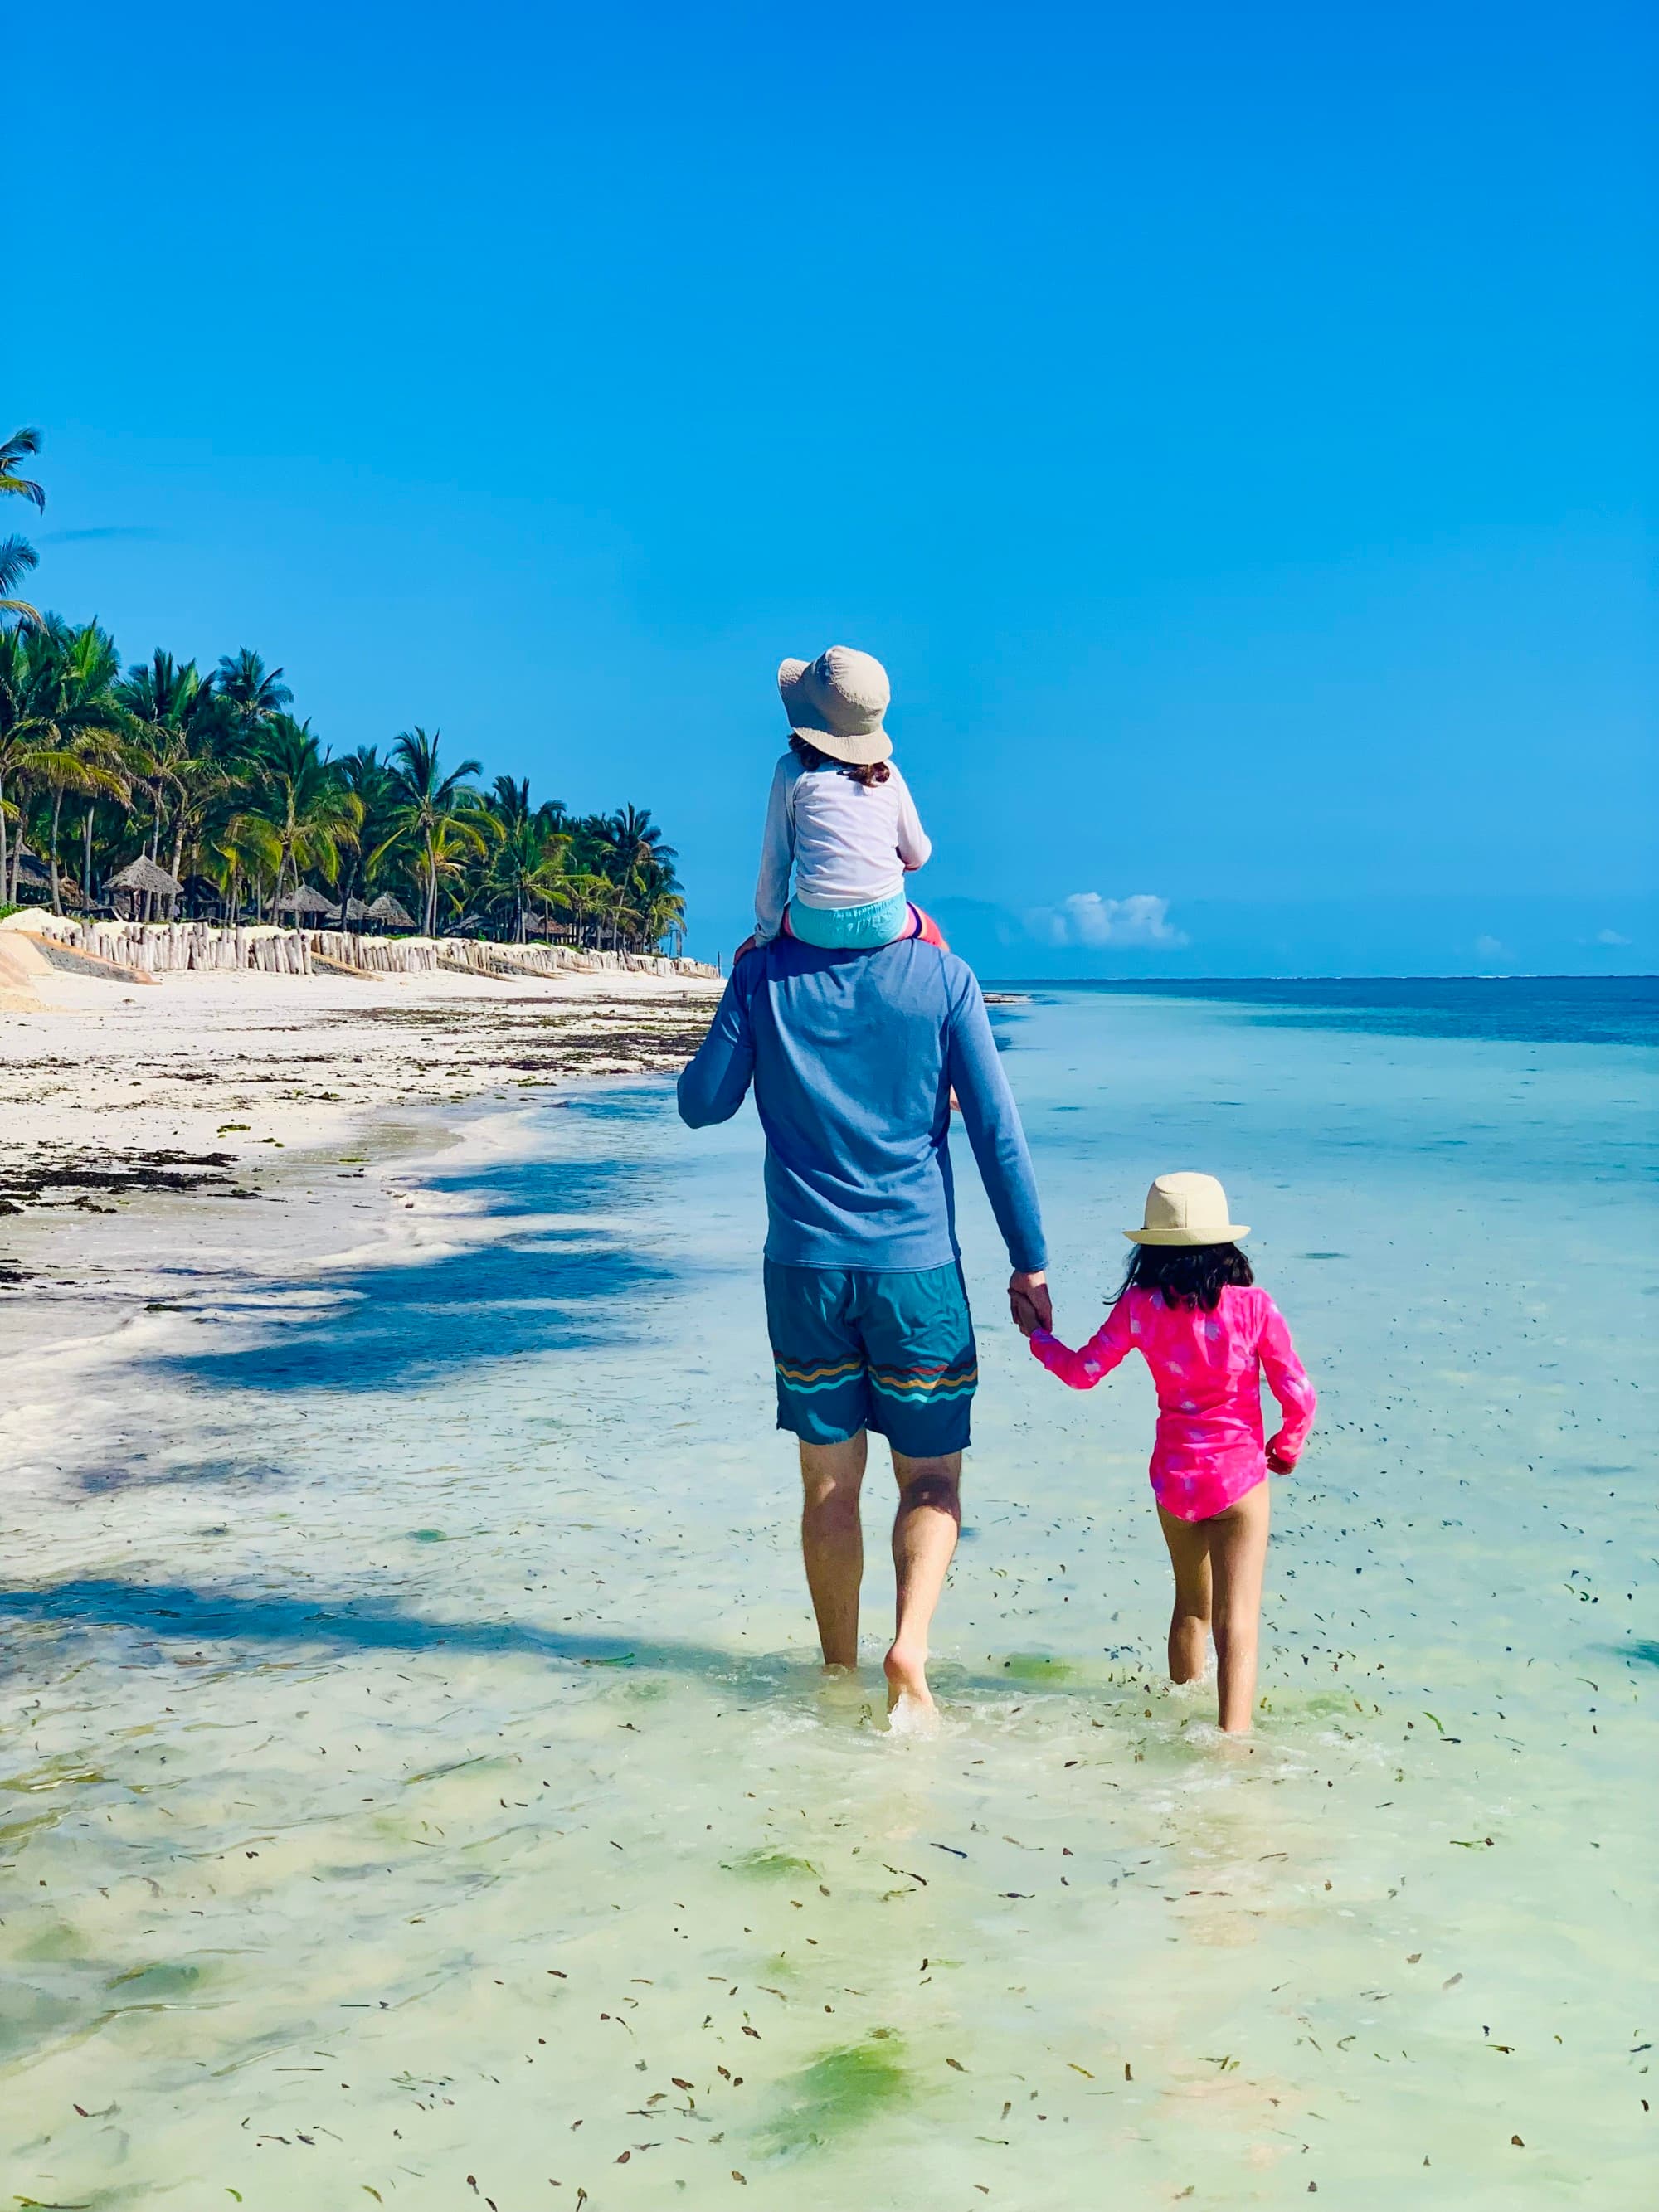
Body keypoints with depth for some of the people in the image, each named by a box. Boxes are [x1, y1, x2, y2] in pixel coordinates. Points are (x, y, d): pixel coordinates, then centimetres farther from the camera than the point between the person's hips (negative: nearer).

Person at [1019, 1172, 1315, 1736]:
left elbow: (1082, 1371, 1)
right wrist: (1286, 1450, 12)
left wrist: (1038, 1335, 20)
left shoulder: (1141, 1306, -7)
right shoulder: (1254, 1306, -11)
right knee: (1236, 1621, -4)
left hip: (1173, 1476, 3)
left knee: (1190, 1607, 22)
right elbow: (1299, 1397, -8)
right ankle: (1232, 1733, -15)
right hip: (1240, 1477, -3)